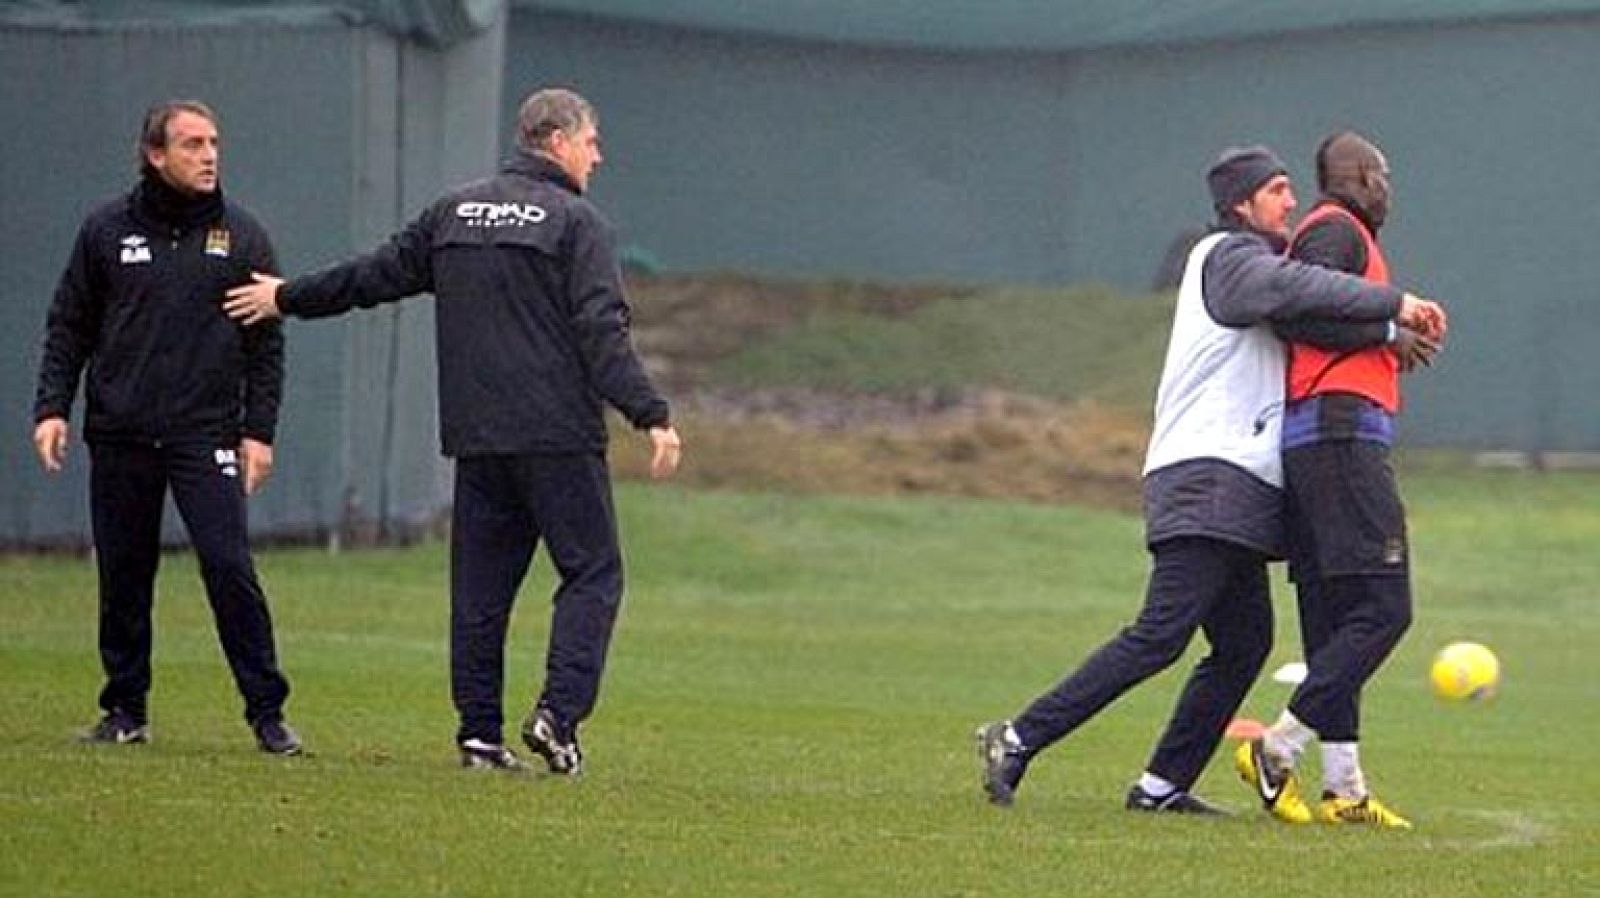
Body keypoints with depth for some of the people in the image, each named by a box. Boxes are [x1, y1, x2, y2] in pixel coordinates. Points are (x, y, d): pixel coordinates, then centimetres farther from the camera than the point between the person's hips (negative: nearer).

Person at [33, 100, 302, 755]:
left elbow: (267, 344, 6)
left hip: (207, 433, -2)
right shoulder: (108, 231, 5)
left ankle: (267, 711, -6)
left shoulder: (241, 238, 4)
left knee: (229, 567, -11)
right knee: (123, 577, 6)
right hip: (120, 437, 2)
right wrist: (52, 407, 0)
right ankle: (126, 710, 17)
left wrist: (259, 430, -2)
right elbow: (68, 326, 10)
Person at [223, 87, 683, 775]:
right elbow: (602, 332, -14)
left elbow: (376, 275, 20)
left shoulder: (455, 212, 13)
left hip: (475, 436, 6)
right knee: (591, 572, -1)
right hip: (558, 435, -6)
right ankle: (559, 711, -15)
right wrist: (651, 416, -17)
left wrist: (287, 299, 34)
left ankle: (479, 731, 6)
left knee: (480, 587, 9)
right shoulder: (576, 222, -5)